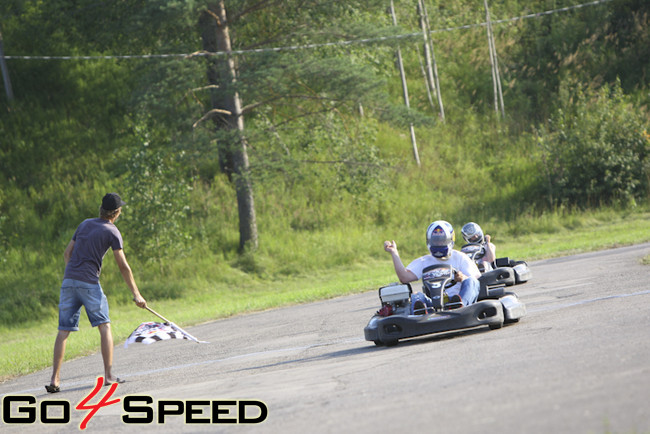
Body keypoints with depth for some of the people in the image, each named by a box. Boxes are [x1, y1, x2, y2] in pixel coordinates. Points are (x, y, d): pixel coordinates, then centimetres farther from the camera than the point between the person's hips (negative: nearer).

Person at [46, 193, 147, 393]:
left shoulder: (85, 224, 17)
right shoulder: (112, 231, 0)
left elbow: (67, 253, 20)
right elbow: (123, 266, -3)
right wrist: (136, 294, 1)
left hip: (68, 281, 5)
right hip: (89, 283, -5)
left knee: (63, 330, 3)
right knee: (104, 327, 4)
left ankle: (54, 380, -3)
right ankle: (108, 375, -1)